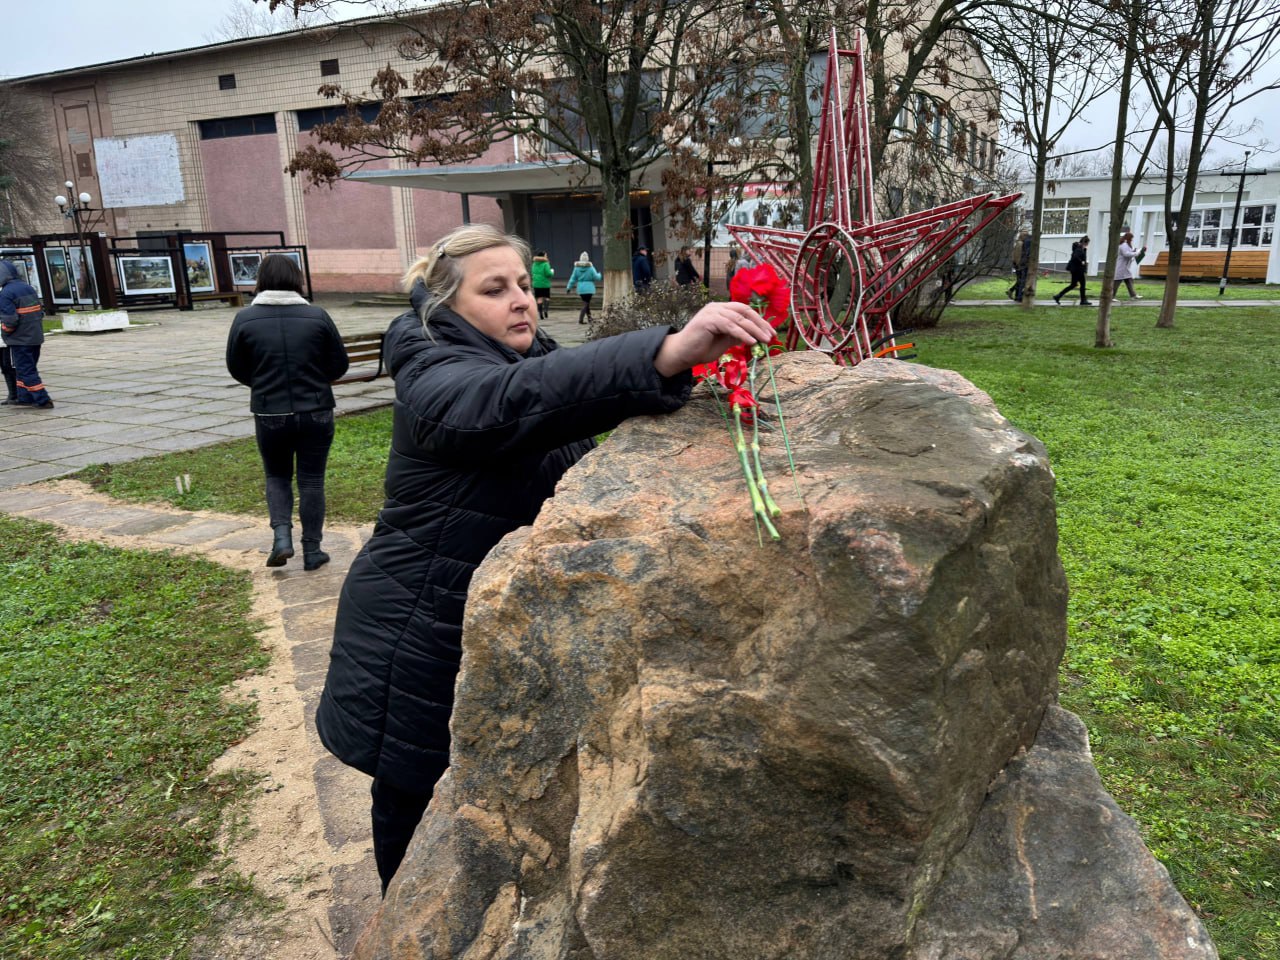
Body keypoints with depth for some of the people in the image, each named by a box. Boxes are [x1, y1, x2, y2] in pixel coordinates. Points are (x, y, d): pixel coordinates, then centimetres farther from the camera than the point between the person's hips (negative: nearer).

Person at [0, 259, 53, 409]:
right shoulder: (28, 287, 8)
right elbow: (40, 311, 13)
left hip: (20, 339, -8)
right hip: (36, 337, 8)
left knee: (26, 371, -2)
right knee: (27, 368, 18)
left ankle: (43, 401, -6)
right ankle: (24, 398, 27)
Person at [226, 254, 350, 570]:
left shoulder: (245, 318, -5)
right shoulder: (317, 316, -7)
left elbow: (237, 369, 3)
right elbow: (339, 364, 0)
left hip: (270, 414, 0)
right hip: (316, 413, 0)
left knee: (277, 476, 20)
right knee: (311, 480, 10)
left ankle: (282, 536, 3)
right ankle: (312, 550, 15)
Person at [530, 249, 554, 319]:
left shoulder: (534, 264, 5)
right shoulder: (545, 264, -11)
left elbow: (533, 273, 12)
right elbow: (548, 274, -16)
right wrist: (552, 272, 4)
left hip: (536, 284, 4)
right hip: (545, 284, -4)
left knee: (539, 299, 6)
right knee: (547, 297, 9)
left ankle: (540, 313, 2)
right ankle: (546, 309, -14)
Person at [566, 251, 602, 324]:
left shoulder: (577, 268, -2)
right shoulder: (590, 267, -11)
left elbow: (573, 278, 0)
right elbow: (596, 277, -8)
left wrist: (569, 287, 7)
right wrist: (599, 275, 15)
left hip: (580, 289, 4)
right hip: (589, 289, -4)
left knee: (586, 303, 19)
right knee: (586, 304, 0)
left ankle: (589, 317, 26)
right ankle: (581, 319, -10)